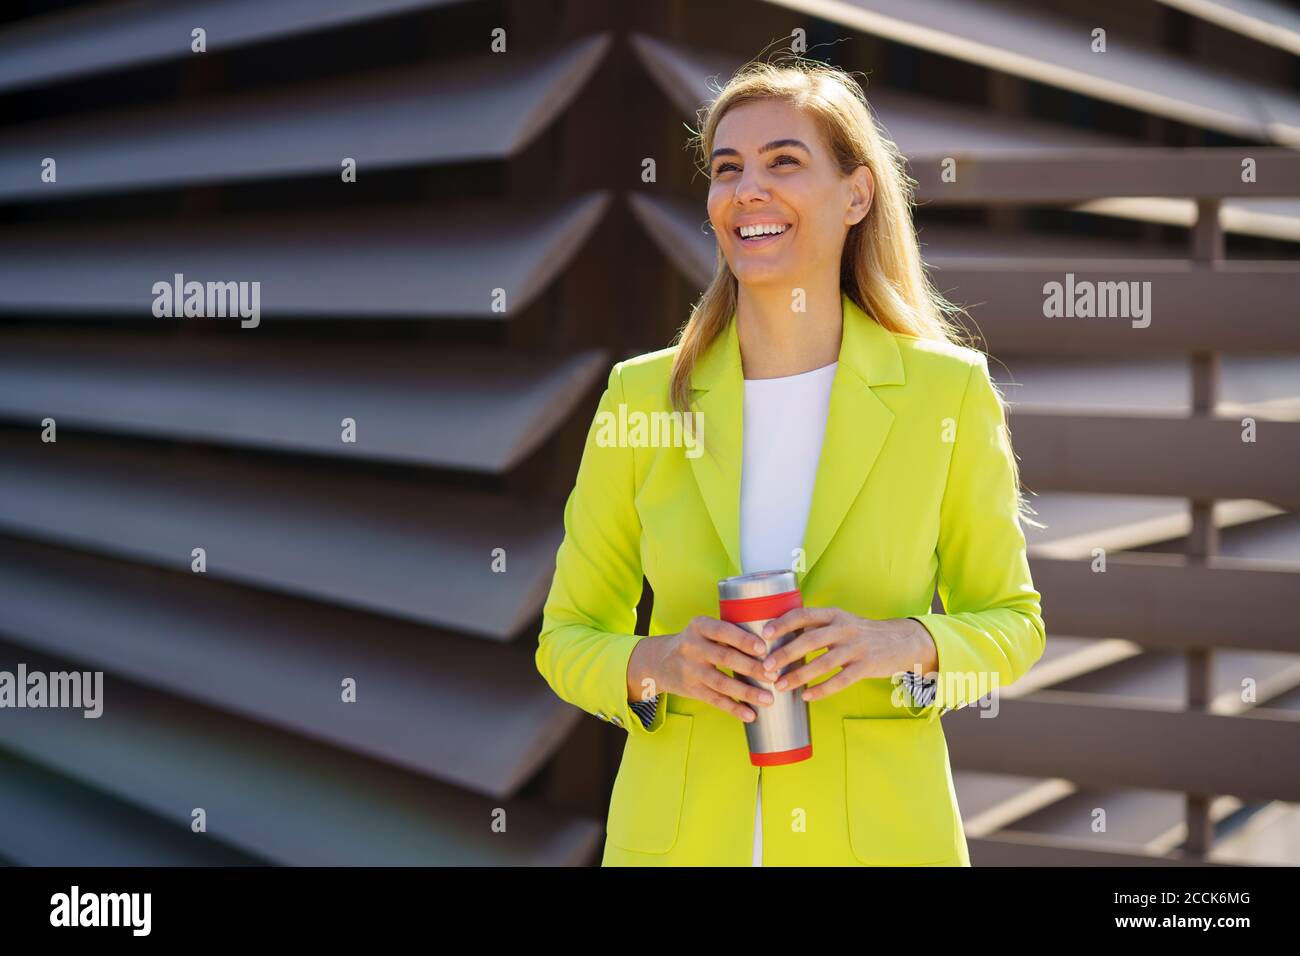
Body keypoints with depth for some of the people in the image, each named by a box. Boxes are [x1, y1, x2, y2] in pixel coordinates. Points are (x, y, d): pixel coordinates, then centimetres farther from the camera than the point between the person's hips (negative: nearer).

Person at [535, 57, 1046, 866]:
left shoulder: (948, 392, -5)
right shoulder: (641, 397, -2)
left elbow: (1011, 623, 3)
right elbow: (568, 638, 4)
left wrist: (903, 644, -16)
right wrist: (656, 664, -16)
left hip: (877, 830, -1)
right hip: (680, 832, 1)